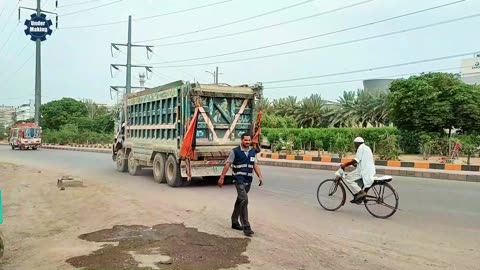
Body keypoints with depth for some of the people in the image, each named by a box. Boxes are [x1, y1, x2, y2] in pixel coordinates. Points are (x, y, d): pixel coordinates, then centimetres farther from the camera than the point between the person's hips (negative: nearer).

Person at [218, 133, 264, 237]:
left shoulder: (253, 152, 9)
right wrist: (222, 177, -8)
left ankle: (234, 222, 30)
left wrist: (260, 176, -4)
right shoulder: (235, 151, -7)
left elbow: (255, 165, 10)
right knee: (244, 200, -17)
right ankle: (246, 227, -14)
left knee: (240, 200, 17)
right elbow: (227, 164, -5)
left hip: (248, 180, 6)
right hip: (239, 179, -6)